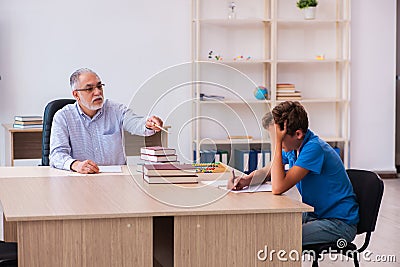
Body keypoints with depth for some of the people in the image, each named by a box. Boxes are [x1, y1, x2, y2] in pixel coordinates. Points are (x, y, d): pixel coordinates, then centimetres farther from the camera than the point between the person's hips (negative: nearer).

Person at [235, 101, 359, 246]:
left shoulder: (314, 148, -25)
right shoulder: (293, 147, 1)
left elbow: (278, 188, -30)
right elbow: (271, 169, 22)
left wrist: (278, 143, -29)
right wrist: (249, 178, 0)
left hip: (340, 222, -9)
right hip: (313, 214, 9)